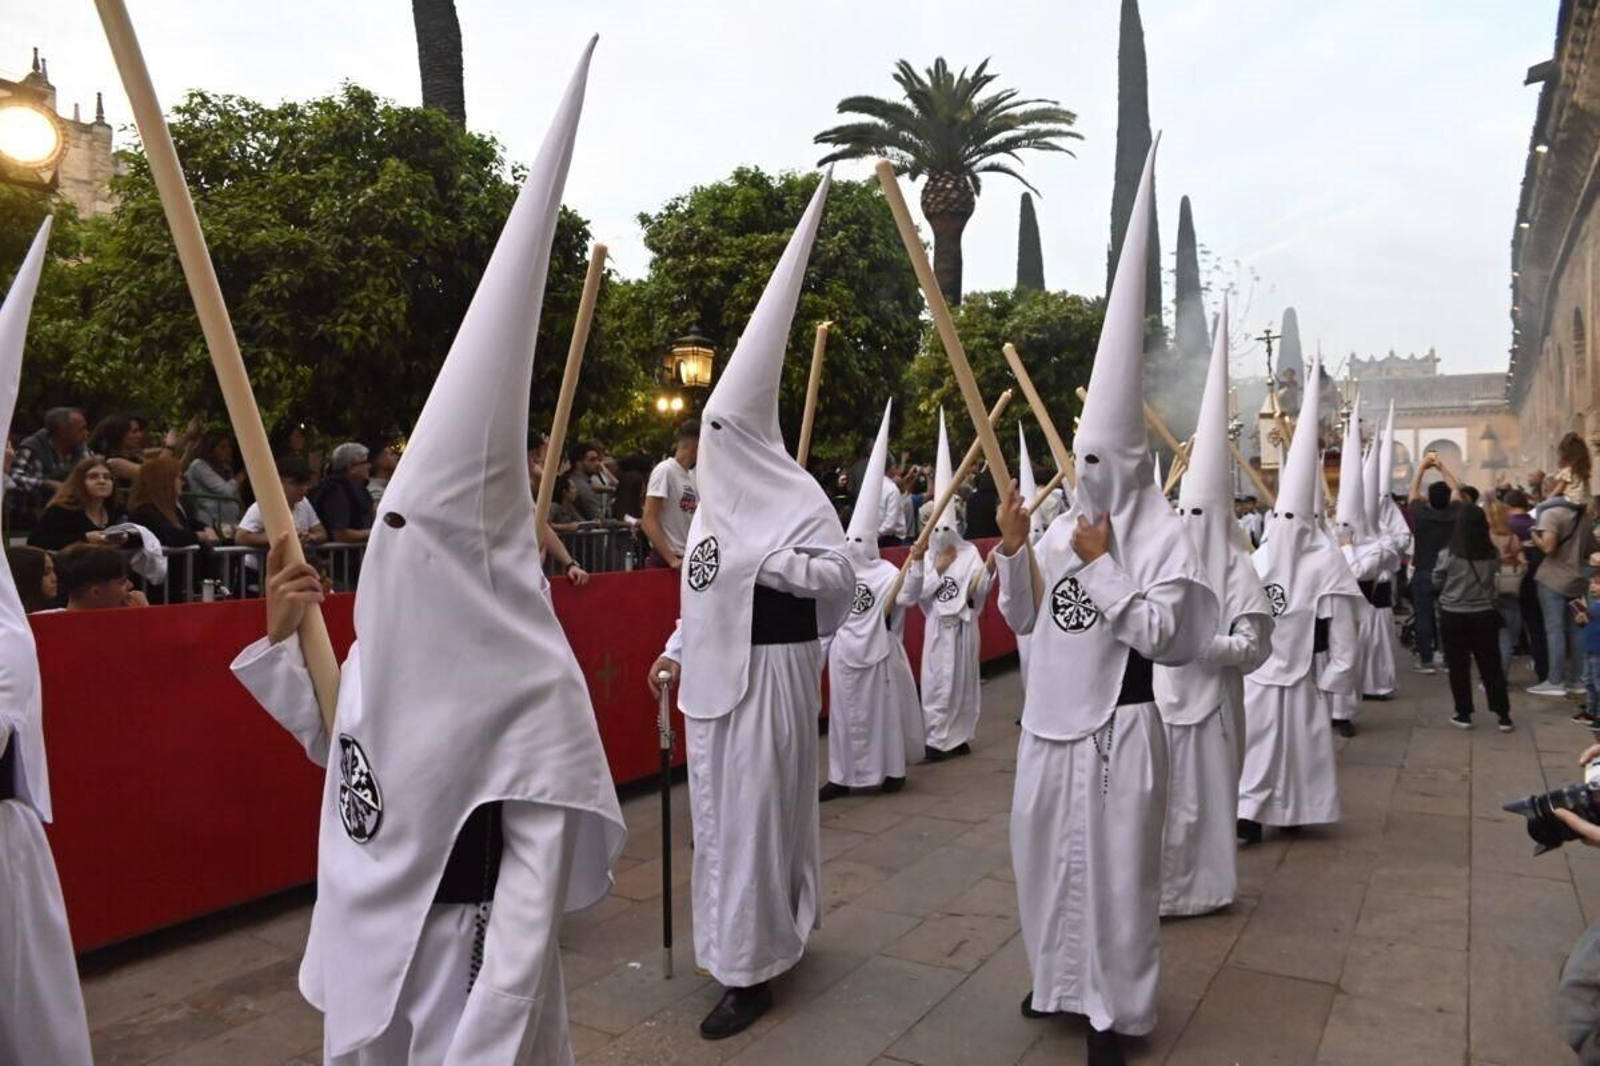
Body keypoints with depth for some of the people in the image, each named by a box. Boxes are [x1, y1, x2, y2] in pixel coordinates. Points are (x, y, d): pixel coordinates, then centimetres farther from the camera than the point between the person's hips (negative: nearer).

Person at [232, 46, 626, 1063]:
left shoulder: (529, 682, -25)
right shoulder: (383, 645, -2)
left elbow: (537, 884, -23)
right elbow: (339, 742, 15)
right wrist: (285, 635, 3)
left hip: (465, 960, -7)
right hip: (366, 946, 7)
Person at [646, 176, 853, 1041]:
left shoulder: (793, 496, -13)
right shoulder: (714, 501, 12)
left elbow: (840, 576, -19)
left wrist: (767, 560, -25)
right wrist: (676, 651, 16)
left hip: (767, 669, -9)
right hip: (713, 671, 9)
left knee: (751, 810, -3)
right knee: (717, 808, 16)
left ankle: (750, 970, 9)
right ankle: (756, 938, 34)